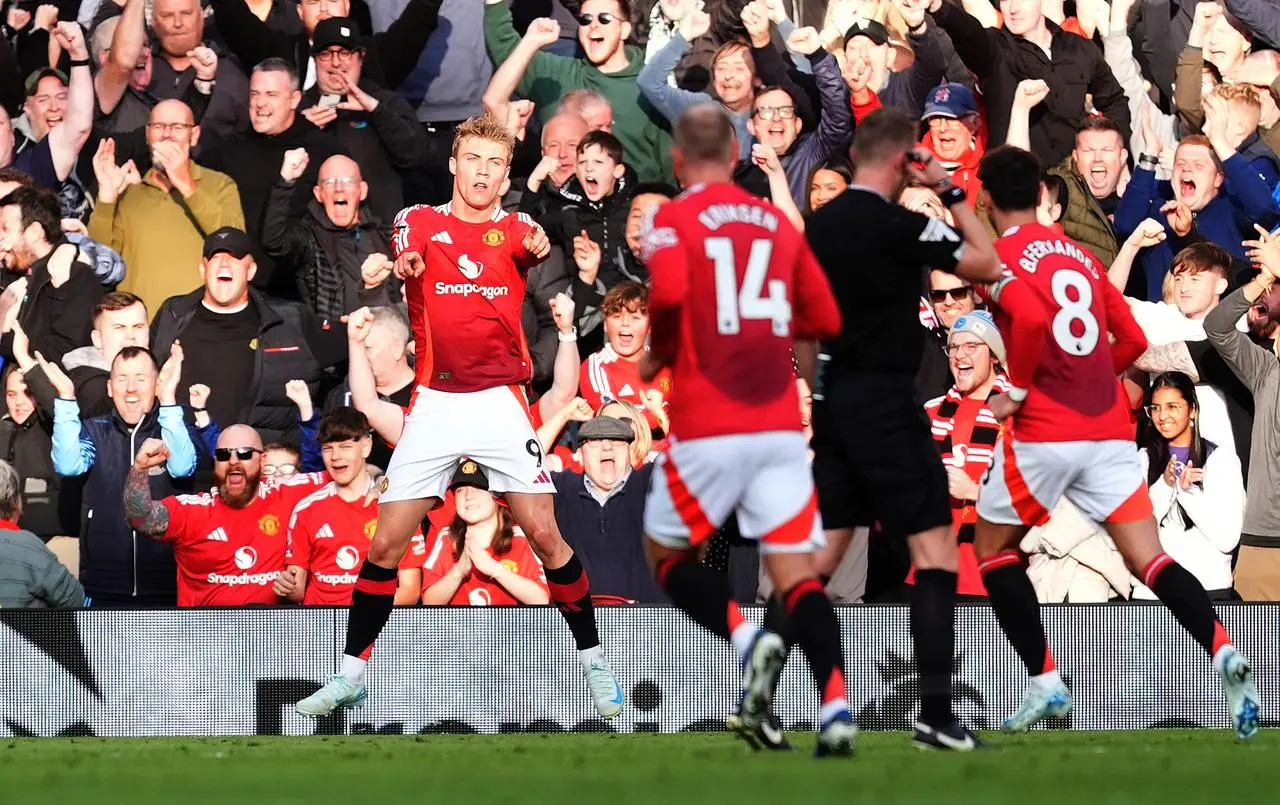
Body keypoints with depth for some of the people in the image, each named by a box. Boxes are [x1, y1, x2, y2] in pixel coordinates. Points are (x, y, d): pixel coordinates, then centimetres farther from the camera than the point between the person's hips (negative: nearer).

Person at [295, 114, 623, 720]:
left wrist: (540, 244, -42)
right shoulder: (420, 222, 6)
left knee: (545, 535, -8)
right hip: (434, 404, 0)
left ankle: (593, 661, 6)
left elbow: (531, 249, -17)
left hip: (499, 402, 0)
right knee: (386, 544, -1)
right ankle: (350, 674, 10)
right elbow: (404, 256, -16)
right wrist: (401, 263, -40)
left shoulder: (512, 231, 7)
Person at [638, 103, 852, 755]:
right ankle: (836, 709, -14)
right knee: (796, 572, 3)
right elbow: (824, 320, 14)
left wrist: (656, 357, -3)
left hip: (707, 428, -4)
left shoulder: (673, 220, -2)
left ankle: (746, 639, -11)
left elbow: (667, 292, -21)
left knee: (664, 550, 15)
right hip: (781, 426, 4)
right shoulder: (778, 223, 12)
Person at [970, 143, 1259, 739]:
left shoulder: (1000, 257, -4)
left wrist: (1017, 389, -12)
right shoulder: (1081, 255, 16)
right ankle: (1223, 652, -26)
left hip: (1043, 430, -5)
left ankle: (1045, 684, 9)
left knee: (993, 549, 16)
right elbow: (1132, 339, 15)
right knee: (1149, 559, -1)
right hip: (1109, 426, 5)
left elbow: (1031, 316, -24)